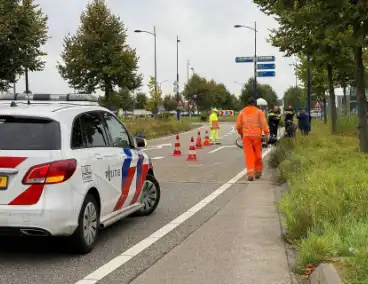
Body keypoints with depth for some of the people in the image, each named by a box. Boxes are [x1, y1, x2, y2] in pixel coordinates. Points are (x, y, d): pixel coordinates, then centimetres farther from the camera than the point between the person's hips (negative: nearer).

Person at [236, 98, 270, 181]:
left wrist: (241, 134, 23)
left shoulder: (242, 112, 10)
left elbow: (238, 126, 8)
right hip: (257, 135, 0)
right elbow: (264, 123, -6)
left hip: (246, 136, 0)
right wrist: (267, 133, -7)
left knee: (249, 155, -1)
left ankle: (250, 174, -11)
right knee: (258, 155, 12)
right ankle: (258, 172, 21)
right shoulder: (259, 111, 6)